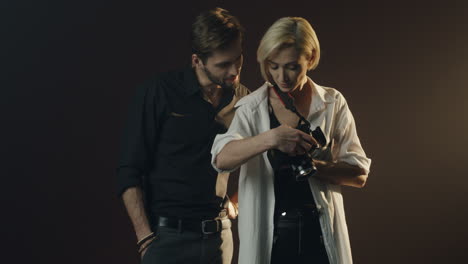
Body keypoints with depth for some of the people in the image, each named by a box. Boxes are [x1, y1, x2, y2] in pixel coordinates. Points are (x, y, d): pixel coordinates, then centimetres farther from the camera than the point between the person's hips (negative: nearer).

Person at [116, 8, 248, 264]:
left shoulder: (241, 97, 4)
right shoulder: (159, 91, -7)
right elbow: (129, 173, -7)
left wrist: (233, 202, 4)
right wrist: (146, 239, -13)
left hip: (219, 234, 4)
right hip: (168, 235, -3)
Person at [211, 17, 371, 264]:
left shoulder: (332, 103, 1)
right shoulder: (251, 107, -2)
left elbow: (358, 174, -1)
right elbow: (222, 159, -19)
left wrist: (312, 165, -18)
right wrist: (270, 138, -35)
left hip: (320, 234, 1)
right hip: (268, 236, 0)